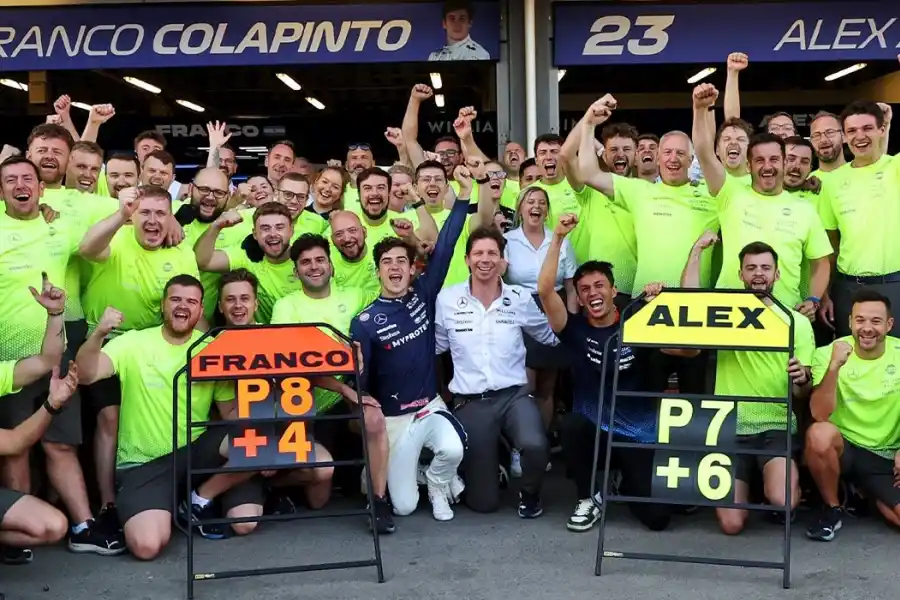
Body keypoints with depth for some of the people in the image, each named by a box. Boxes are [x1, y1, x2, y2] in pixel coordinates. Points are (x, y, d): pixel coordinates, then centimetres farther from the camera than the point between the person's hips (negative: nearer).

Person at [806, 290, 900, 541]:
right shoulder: (828, 353, -11)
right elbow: (820, 415, -23)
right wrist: (834, 366, -34)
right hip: (843, 446, -2)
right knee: (818, 433, -38)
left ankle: (867, 493, 16)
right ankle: (832, 508, -9)